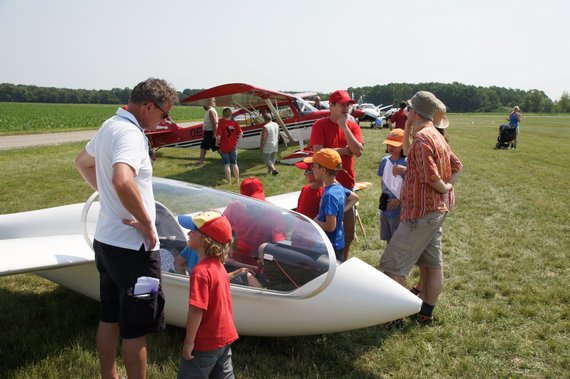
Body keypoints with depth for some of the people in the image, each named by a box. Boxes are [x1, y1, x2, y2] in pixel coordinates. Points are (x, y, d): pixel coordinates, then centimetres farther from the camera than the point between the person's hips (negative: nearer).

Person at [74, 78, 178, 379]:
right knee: (136, 329, 4)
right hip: (132, 247, -10)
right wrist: (147, 223, -27)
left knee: (110, 318, 21)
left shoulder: (110, 125, 10)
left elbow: (82, 163, 27)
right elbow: (122, 181, -40)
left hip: (105, 240, 10)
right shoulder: (130, 134, -21)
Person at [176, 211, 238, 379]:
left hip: (206, 342, -9)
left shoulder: (201, 272, -25)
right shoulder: (218, 265, 4)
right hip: (225, 336, 9)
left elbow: (197, 310, -26)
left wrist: (189, 342, -19)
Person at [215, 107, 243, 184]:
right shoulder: (235, 123, -2)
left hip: (224, 147, -3)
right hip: (233, 146, 3)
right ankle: (237, 180, 23)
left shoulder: (221, 123, -12)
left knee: (226, 164, 8)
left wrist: (217, 143, -1)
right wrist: (237, 142, -3)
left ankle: (229, 182, 10)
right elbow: (241, 133, -12)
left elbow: (218, 136, -18)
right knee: (234, 164, 17)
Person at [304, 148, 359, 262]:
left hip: (331, 246, -9)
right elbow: (355, 198, 19)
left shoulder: (329, 195, -27)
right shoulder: (338, 187, 0)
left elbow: (330, 226, -28)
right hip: (338, 242, 9)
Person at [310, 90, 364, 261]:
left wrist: (345, 127, -14)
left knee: (348, 229, 13)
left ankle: (342, 262, 31)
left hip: (347, 183, 4)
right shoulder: (320, 125, -7)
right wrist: (345, 150, -11)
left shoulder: (353, 126, 5)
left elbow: (358, 151, -10)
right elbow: (318, 152, -19)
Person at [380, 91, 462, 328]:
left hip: (420, 213, -10)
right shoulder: (436, 135, 12)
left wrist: (445, 188, -6)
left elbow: (431, 177, -24)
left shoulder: (422, 137, -19)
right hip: (436, 210, 10)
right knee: (433, 263, 14)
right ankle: (426, 314, 24)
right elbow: (456, 166, 21)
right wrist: (448, 186, 8)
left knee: (392, 264, -3)